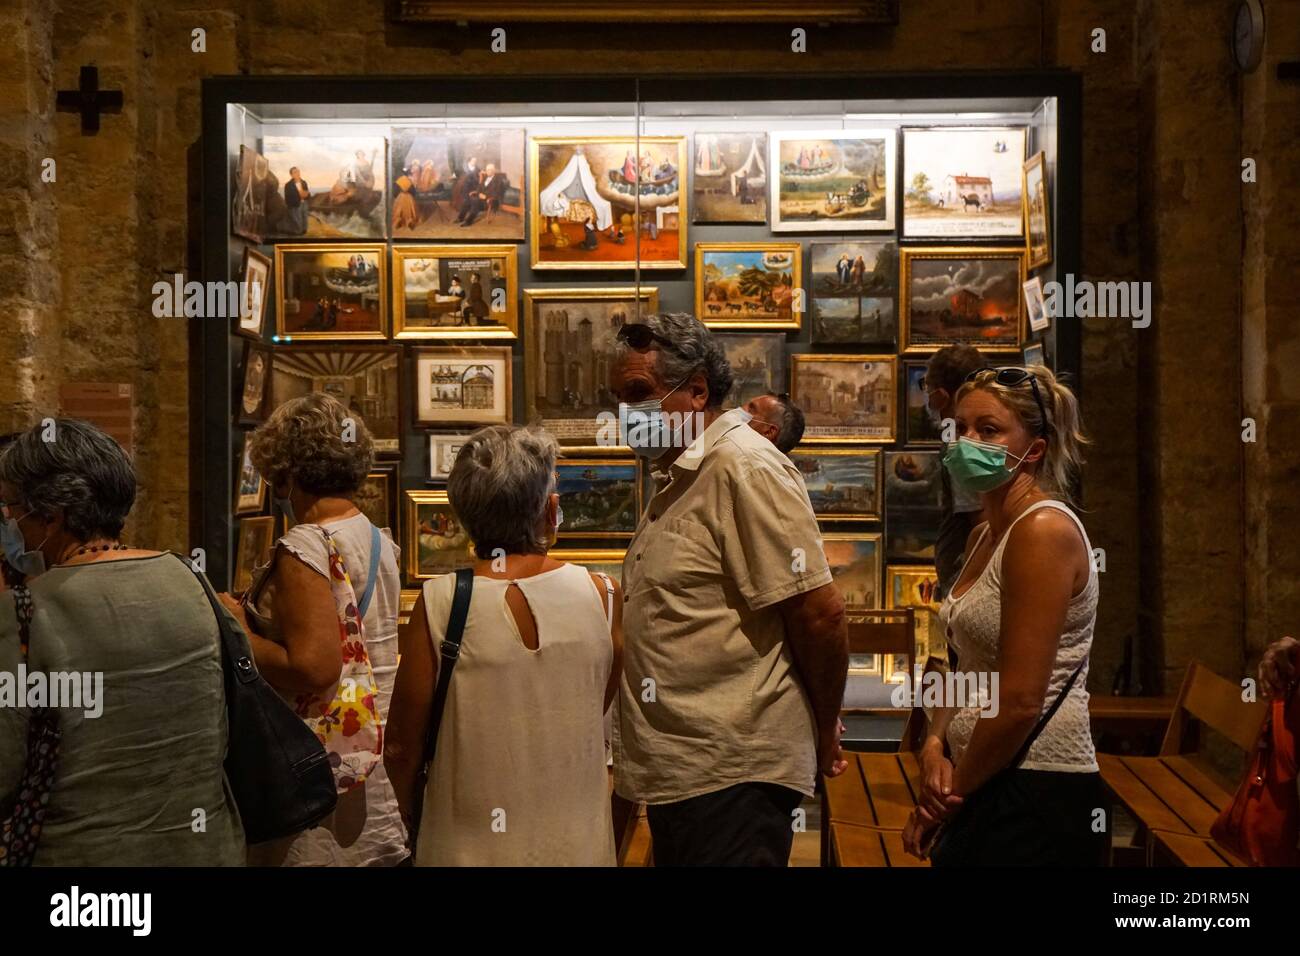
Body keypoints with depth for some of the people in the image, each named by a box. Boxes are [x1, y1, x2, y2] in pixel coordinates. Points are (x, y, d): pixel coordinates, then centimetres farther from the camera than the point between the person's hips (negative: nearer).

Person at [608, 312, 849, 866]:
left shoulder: (746, 468, -16)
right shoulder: (683, 477, 16)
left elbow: (819, 613, -19)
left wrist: (824, 737, -8)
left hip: (731, 777, -10)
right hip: (679, 769, 10)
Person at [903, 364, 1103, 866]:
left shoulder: (1043, 530, -18)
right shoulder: (983, 537, 11)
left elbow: (1020, 701, -21)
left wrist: (954, 791, -10)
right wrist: (933, 747, -3)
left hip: (1036, 793, -8)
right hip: (987, 786, 8)